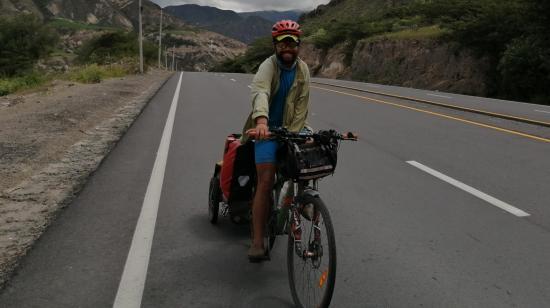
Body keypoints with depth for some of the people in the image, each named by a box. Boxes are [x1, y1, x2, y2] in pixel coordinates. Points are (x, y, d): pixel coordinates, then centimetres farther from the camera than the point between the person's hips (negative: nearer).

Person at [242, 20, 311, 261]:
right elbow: (260, 91, -36)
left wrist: (291, 133, -17)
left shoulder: (303, 69, 0)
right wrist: (261, 120, -56)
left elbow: (301, 105, -4)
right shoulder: (269, 65, -15)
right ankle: (257, 241, -12)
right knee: (266, 181, -15)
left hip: (291, 129, 5)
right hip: (267, 128, -5)